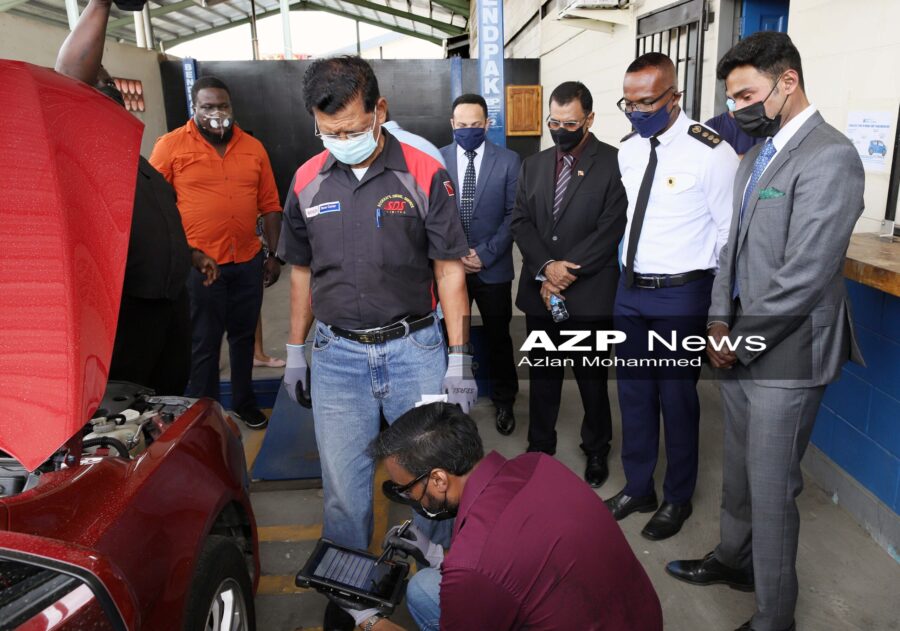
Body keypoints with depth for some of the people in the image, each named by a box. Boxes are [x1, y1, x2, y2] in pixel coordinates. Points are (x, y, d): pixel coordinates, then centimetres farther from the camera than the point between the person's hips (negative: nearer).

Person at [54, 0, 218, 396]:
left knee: (173, 394, 20)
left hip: (172, 297, 8)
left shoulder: (134, 157, 20)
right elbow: (68, 73, -25)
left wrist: (191, 254, 24)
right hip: (125, 307, -8)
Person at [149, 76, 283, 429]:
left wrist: (274, 255, 5)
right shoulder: (171, 146, -4)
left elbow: (270, 206, 8)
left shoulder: (253, 148, 6)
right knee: (203, 344, 7)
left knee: (243, 335, 17)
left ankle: (244, 402, 35)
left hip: (248, 262, 4)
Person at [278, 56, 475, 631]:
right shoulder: (308, 182, 3)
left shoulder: (424, 175, -6)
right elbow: (303, 272, 12)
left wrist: (459, 360, -7)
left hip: (415, 350, -2)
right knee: (345, 490, 10)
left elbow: (449, 269, -4)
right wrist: (295, 351, 14)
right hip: (336, 354, 2)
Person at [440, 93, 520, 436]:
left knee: (498, 338, 12)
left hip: (493, 267, 0)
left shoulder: (508, 160, -2)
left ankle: (504, 401, 30)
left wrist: (484, 254, -12)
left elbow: (514, 214, -4)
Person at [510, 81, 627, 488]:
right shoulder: (533, 165, 10)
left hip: (590, 294, -4)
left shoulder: (613, 164, -6)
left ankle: (597, 450, 31)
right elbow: (521, 222, 4)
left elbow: (610, 230, -12)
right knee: (542, 374, 15)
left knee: (591, 377, 10)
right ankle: (540, 446, 32)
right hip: (539, 291, 4)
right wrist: (547, 266, -12)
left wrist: (565, 275, -14)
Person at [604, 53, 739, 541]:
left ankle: (678, 498, 30)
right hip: (630, 289, 6)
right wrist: (629, 271, 14)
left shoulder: (710, 153, -15)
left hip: (680, 296, -6)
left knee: (677, 397, 8)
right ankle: (637, 488, 35)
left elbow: (732, 233, -11)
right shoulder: (628, 150, 4)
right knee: (633, 392, 15)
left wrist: (719, 301, -8)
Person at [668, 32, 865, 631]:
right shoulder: (758, 155, 11)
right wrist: (721, 321, 1)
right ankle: (735, 558, 44)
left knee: (772, 490, 4)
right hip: (740, 348, 8)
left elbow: (804, 275, -22)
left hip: (785, 355, -8)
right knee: (740, 470, 23)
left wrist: (741, 337, -13)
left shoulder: (830, 158, -17)